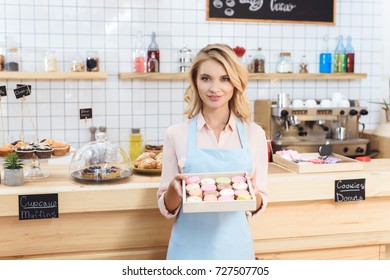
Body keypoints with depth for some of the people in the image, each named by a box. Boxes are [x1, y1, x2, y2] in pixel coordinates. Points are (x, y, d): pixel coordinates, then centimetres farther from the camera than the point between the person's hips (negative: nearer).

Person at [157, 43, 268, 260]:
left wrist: (251, 191, -17)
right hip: (190, 249, -1)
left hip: (235, 247, 1)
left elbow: (258, 207, 3)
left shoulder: (254, 134, -3)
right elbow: (167, 209, 0)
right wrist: (174, 189, -20)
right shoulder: (177, 134, -5)